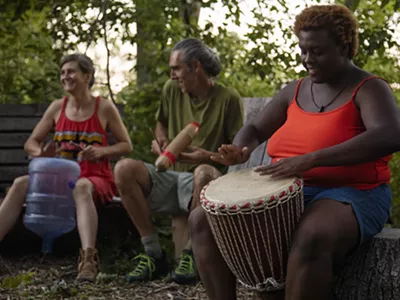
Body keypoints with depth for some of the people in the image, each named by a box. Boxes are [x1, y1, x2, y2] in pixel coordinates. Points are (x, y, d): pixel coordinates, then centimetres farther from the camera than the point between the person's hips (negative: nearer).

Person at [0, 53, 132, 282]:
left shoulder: (104, 108, 1)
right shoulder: (57, 108, 10)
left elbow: (127, 145, 3)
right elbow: (31, 143, 12)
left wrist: (102, 151, -17)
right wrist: (40, 152, -13)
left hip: (95, 179, -4)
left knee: (81, 187, -41)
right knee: (21, 184, -25)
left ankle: (88, 258, -57)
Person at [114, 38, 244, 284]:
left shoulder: (227, 98, -6)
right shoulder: (172, 90, 7)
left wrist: (208, 156, -21)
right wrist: (161, 141, 3)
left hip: (203, 181, -4)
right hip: (171, 176, 5)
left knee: (204, 173, -41)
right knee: (124, 169, -23)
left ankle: (192, 253, -23)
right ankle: (153, 253, -19)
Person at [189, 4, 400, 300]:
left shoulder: (369, 89, -10)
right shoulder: (295, 91, 11)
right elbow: (255, 129, 18)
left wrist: (310, 159, -38)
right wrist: (239, 151, -10)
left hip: (349, 196, -7)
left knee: (310, 239, -41)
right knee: (203, 219, -8)